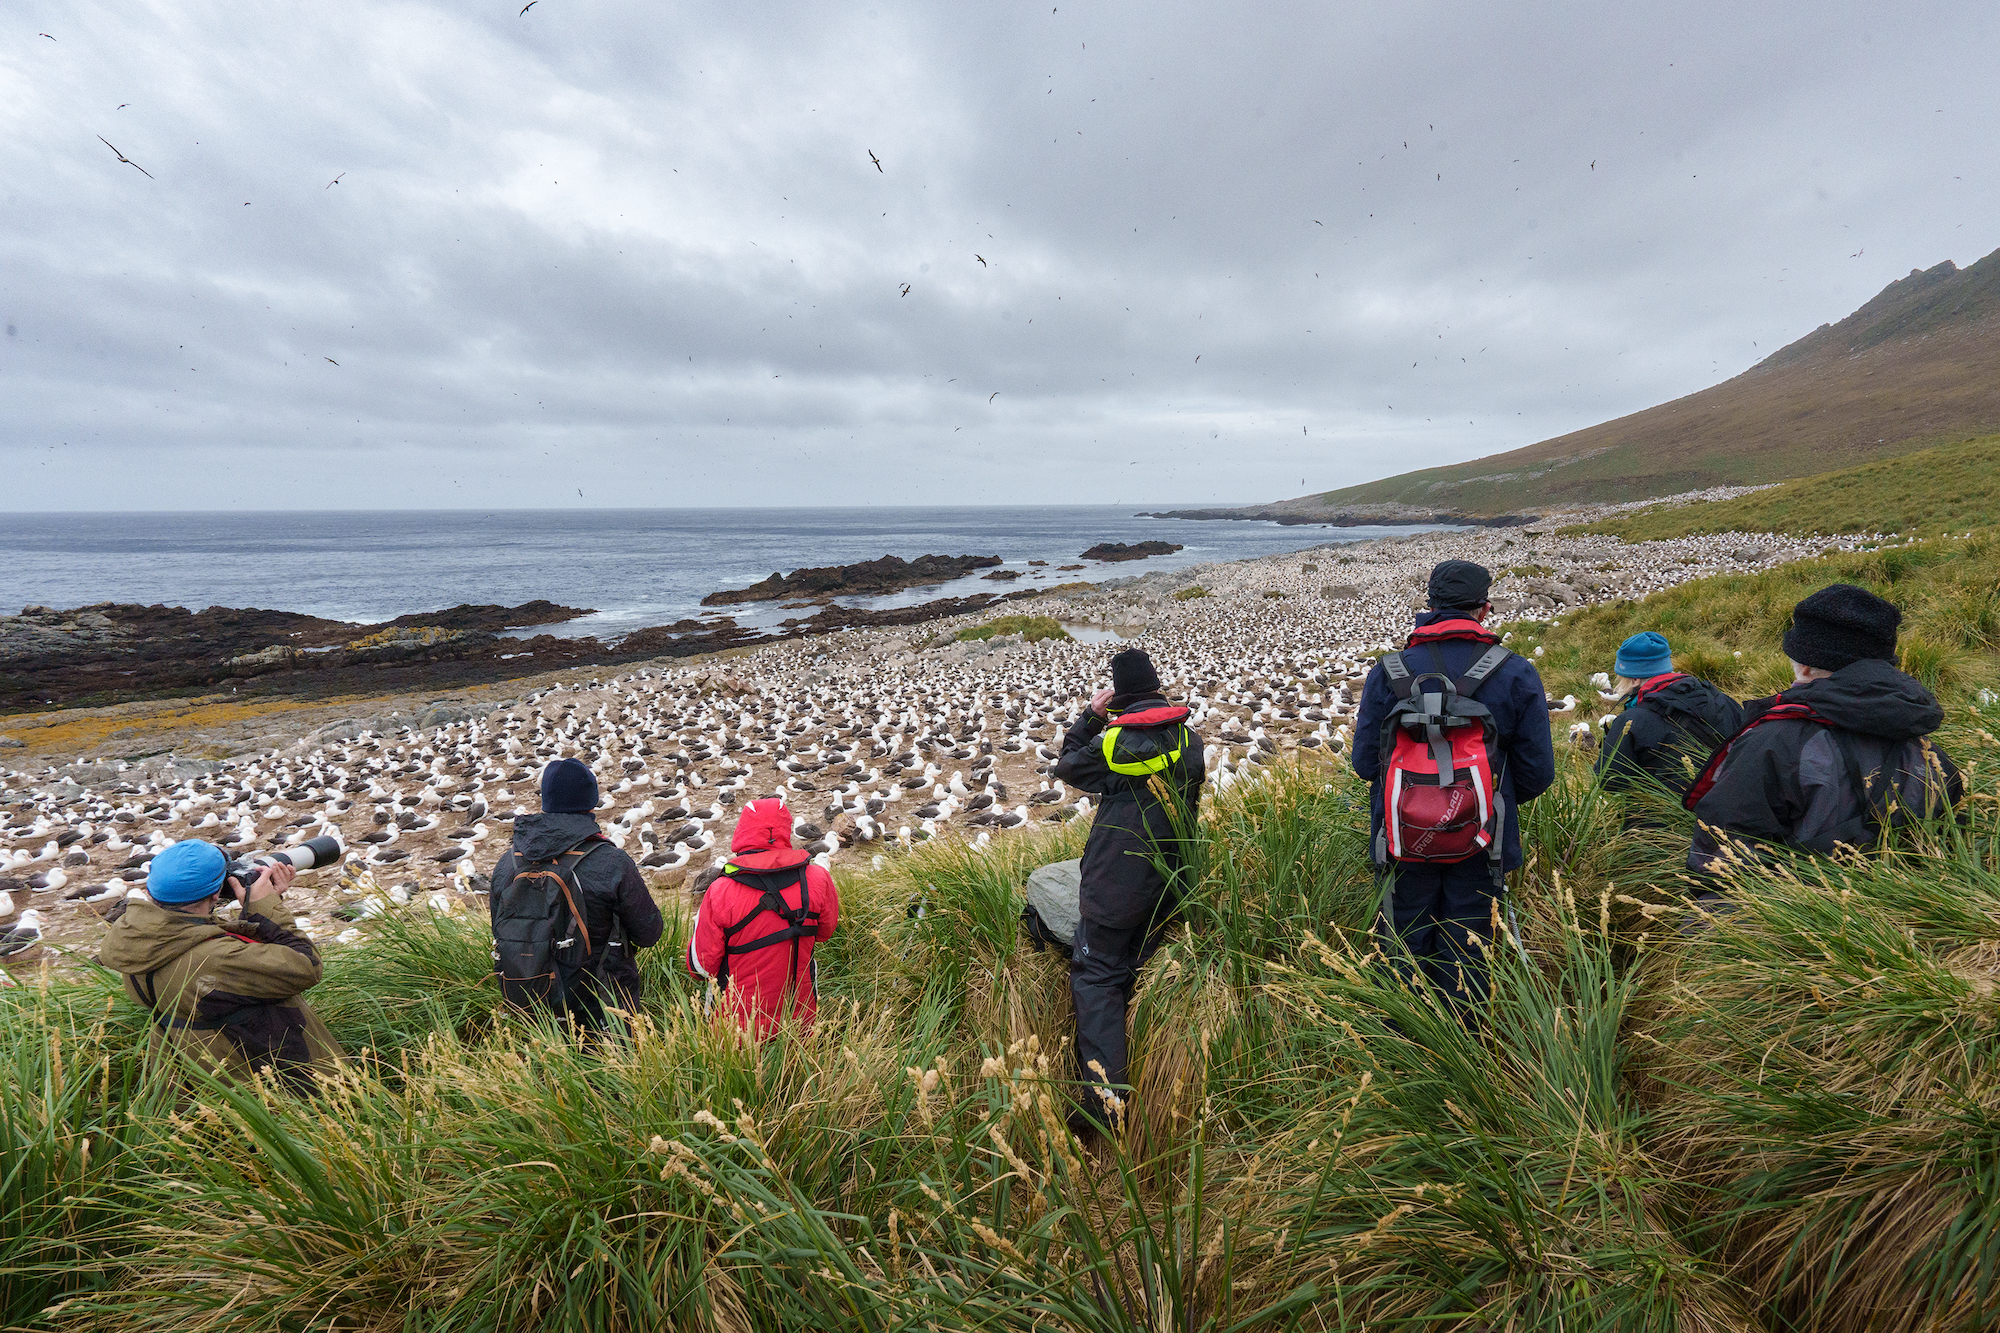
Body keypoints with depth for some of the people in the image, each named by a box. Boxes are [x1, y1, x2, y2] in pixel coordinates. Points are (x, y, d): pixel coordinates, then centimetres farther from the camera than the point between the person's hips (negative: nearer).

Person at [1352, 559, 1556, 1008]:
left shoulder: (1387, 672, -9)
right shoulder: (1516, 674, -8)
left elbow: (1365, 764, -6)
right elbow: (1537, 773, -4)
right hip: (1479, 844, 0)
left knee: (1406, 950, 16)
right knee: (1466, 952, 15)